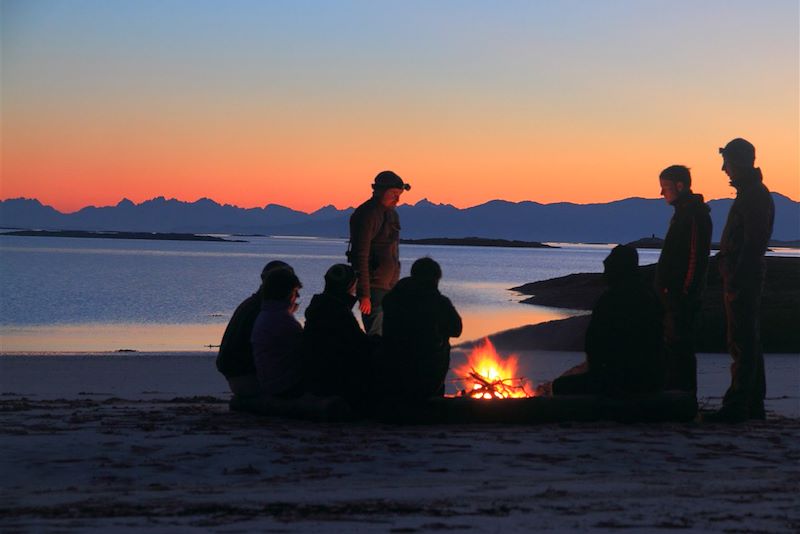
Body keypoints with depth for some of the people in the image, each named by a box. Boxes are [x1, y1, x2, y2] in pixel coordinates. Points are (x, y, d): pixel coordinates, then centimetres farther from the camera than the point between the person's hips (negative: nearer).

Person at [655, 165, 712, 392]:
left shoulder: (694, 214, -15)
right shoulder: (683, 212, 17)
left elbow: (696, 255, -21)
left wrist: (686, 291, -23)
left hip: (682, 294, -10)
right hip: (672, 293, 10)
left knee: (679, 345, -8)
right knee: (671, 345, 14)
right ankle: (673, 392, 21)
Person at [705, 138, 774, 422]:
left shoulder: (754, 196, -14)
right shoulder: (752, 193, 19)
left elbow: (752, 242, -21)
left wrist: (735, 279, -24)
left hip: (743, 278, -11)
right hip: (742, 279, 11)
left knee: (742, 343, -11)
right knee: (748, 343, 13)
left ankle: (736, 406, -13)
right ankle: (754, 405, 18)